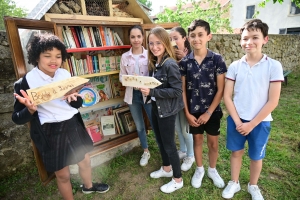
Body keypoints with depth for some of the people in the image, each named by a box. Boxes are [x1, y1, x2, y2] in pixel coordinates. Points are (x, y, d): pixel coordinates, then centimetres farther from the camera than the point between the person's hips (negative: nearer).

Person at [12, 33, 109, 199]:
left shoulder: (65, 74, -3)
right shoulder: (26, 82, -15)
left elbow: (78, 104, 2)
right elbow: (17, 118, -10)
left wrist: (73, 99, -20)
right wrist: (30, 110, -31)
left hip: (73, 126, 5)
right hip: (50, 133, -5)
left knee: (85, 160, 23)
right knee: (63, 174, 12)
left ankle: (88, 186, 54)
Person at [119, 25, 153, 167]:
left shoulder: (149, 54, -7)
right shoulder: (124, 57, 2)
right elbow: (121, 77, 4)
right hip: (133, 95, 4)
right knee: (139, 126, 16)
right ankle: (146, 152, 38)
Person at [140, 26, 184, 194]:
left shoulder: (170, 64, -21)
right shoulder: (154, 63, 5)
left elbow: (177, 91, -24)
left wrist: (152, 92, -27)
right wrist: (144, 85, -3)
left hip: (167, 110, -8)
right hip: (156, 107, 9)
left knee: (169, 144, 6)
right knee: (160, 141, 21)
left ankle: (178, 180, 28)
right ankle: (167, 169, 44)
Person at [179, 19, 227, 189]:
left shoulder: (217, 59, -9)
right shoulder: (185, 62, -4)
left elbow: (220, 89, -9)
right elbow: (183, 89, -2)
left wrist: (209, 112, -12)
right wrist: (187, 113, -6)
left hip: (212, 110, -1)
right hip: (193, 111, 1)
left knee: (213, 143, 14)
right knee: (197, 140, 17)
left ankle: (212, 170, 39)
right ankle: (199, 169, 39)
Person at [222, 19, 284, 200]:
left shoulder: (274, 66, -11)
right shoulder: (235, 66, -5)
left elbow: (273, 101, -11)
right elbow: (227, 96, -4)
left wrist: (251, 124, -12)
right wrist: (237, 121, -10)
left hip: (260, 122, -1)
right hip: (236, 119, 2)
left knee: (256, 156, 17)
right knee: (236, 151, 16)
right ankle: (234, 183, 39)